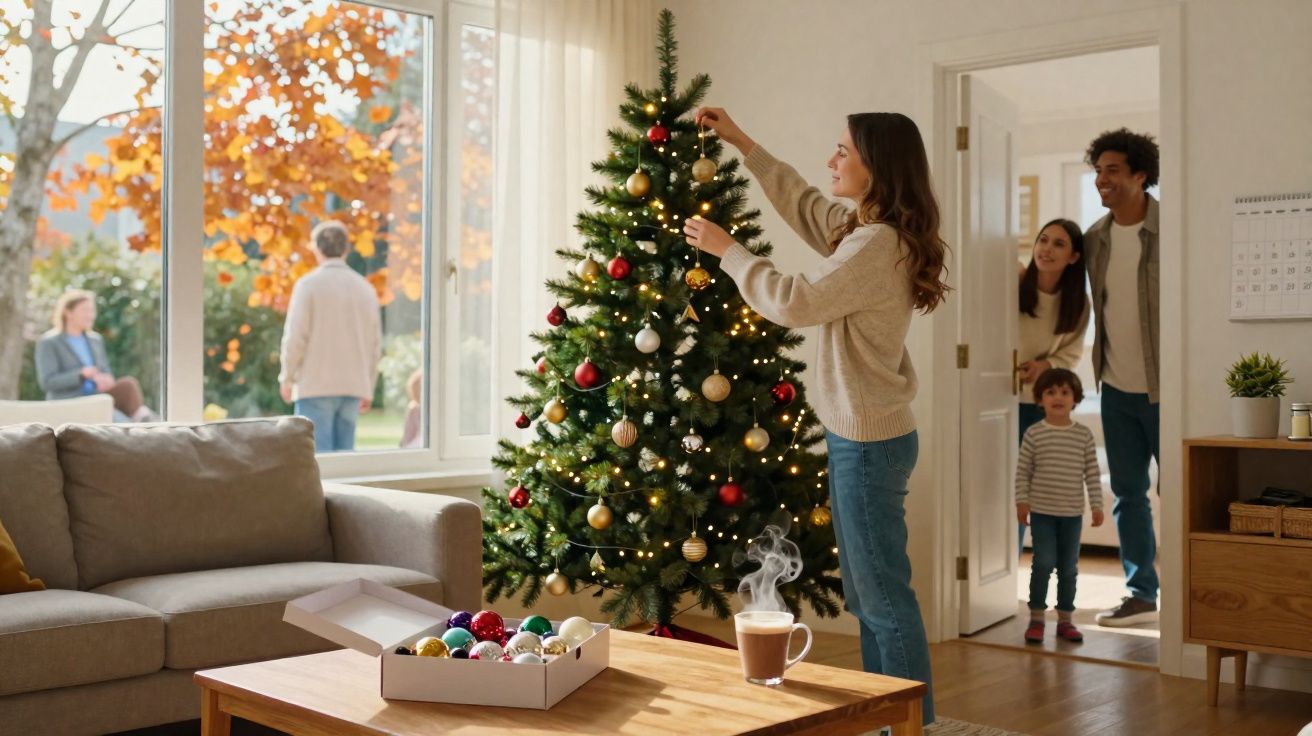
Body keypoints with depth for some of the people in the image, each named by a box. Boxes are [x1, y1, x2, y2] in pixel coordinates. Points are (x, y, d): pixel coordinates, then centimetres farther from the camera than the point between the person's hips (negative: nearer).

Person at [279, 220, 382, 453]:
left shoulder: (309, 284, -5)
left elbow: (296, 336, -8)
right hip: (353, 385, 5)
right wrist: (368, 388, 18)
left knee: (317, 455, -4)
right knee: (345, 452, 8)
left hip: (316, 385, -4)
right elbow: (375, 343, 11)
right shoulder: (365, 288, 9)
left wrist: (287, 377, 5)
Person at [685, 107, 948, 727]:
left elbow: (794, 303, -21)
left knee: (884, 594, -2)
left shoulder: (879, 243, -21)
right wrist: (741, 143, 21)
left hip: (870, 440, -11)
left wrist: (726, 249, -9)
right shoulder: (862, 229, 10)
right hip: (858, 434, 11)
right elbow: (801, 202, 25)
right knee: (866, 593, 17)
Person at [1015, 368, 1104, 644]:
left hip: (1072, 512, 2)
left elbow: (1092, 473, 4)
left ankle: (1065, 619, 20)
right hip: (1042, 511, -2)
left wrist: (1097, 505, 1)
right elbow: (1023, 470, -1)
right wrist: (1022, 501, -6)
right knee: (1044, 562, -7)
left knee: (1069, 567, 9)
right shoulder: (1034, 434, -4)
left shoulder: (1084, 435, 2)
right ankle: (1036, 619, 5)